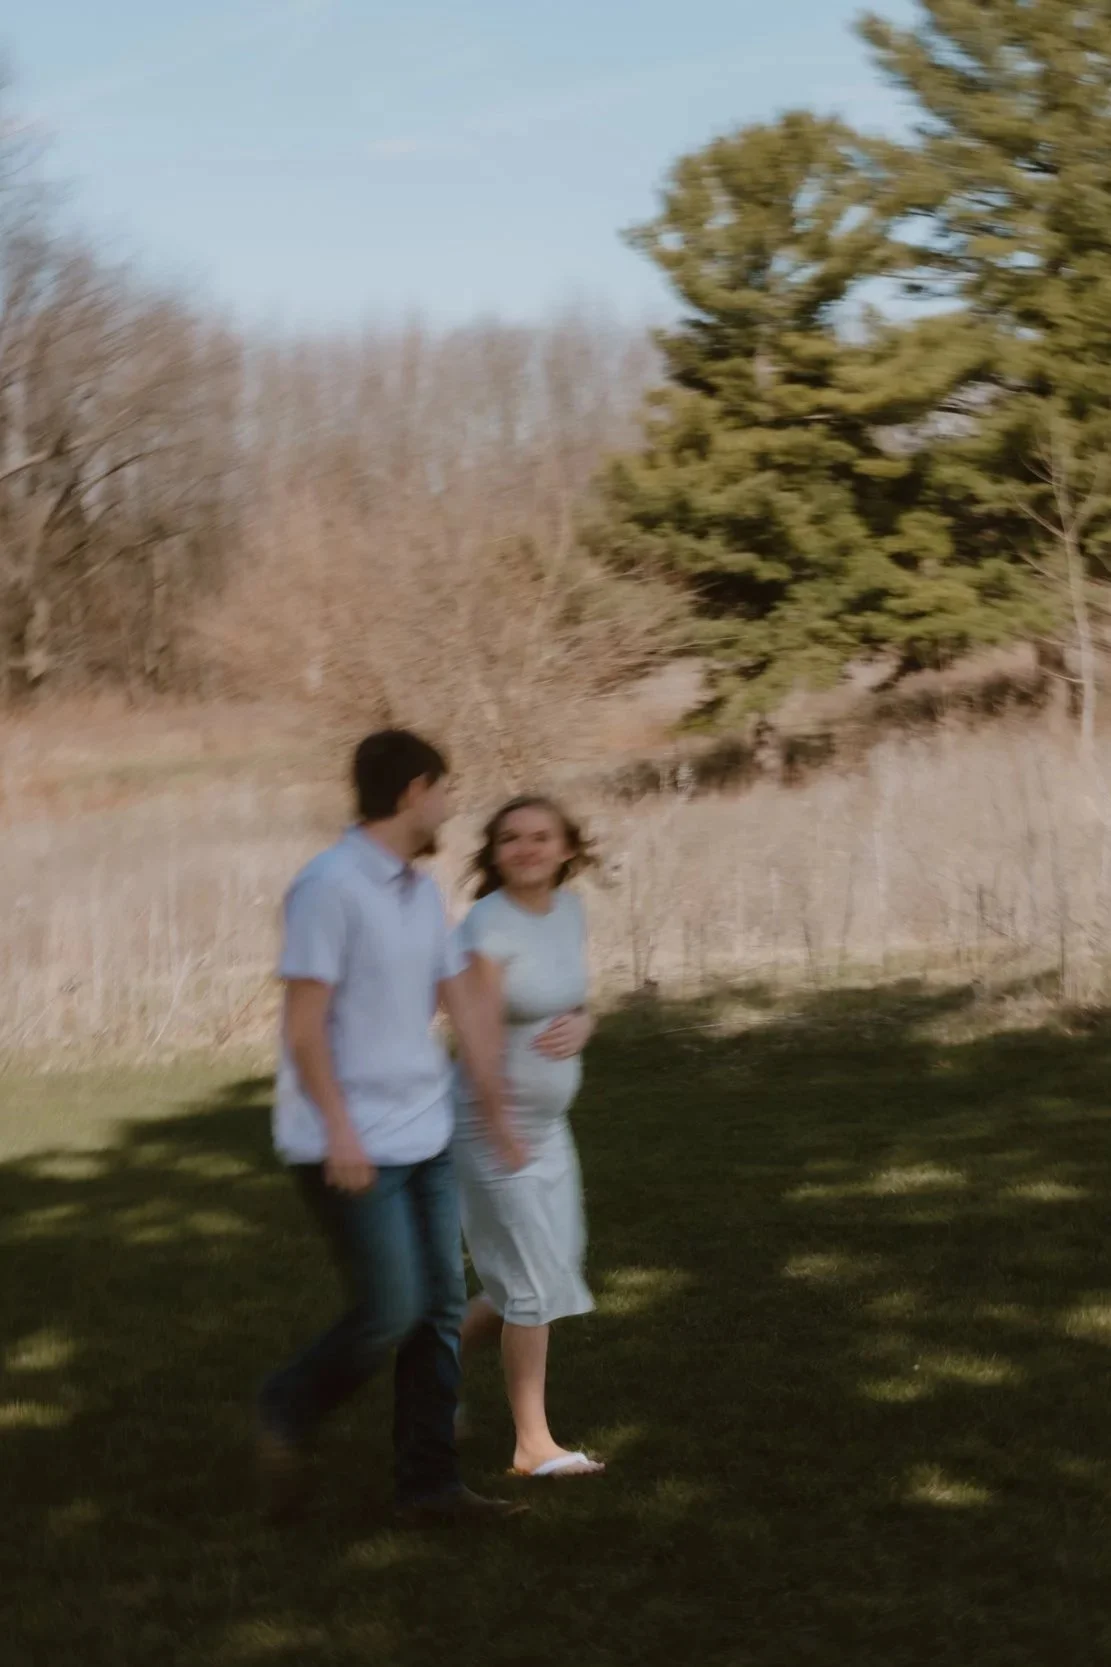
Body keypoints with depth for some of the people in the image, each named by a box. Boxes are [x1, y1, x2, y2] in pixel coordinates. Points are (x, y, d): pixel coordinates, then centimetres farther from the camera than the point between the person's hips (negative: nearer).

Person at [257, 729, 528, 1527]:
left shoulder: (423, 893, 11)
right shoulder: (329, 886, -15)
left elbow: (464, 1009, 16)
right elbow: (305, 1022, -17)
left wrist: (499, 1117, 18)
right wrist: (340, 1130, -21)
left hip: (423, 1138, 8)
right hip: (353, 1148, -8)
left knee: (441, 1309, 6)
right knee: (390, 1312, -8)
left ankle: (430, 1483, 13)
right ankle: (289, 1411, 15)